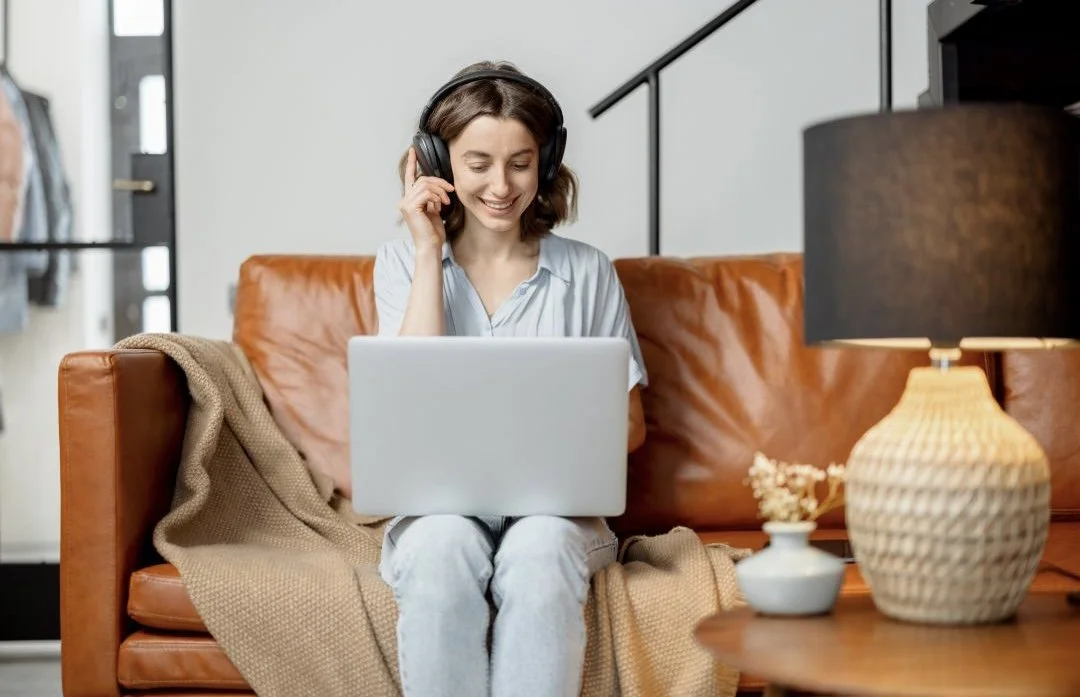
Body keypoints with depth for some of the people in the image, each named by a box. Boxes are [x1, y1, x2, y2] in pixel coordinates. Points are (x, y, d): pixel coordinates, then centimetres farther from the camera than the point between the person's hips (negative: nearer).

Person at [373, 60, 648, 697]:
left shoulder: (587, 272, 7)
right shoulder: (403, 263, 7)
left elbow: (630, 425, 10)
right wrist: (429, 249, -6)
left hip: (555, 507, 0)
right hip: (440, 506, 0)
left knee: (539, 546, -34)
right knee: (445, 543, -34)